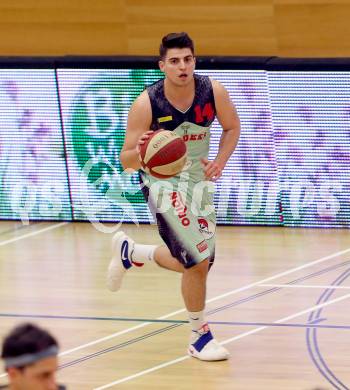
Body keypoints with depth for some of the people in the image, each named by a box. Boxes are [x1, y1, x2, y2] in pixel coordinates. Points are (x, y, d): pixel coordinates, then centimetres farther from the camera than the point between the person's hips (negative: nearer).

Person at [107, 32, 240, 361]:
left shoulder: (213, 92, -15)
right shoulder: (146, 104, -24)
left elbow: (231, 127, 5)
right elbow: (126, 162, -18)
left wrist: (220, 162, -12)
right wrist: (141, 151, -42)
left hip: (197, 179, 5)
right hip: (161, 181, -5)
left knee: (195, 263, 14)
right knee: (198, 260, -17)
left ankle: (130, 252, 39)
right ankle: (200, 337, 2)